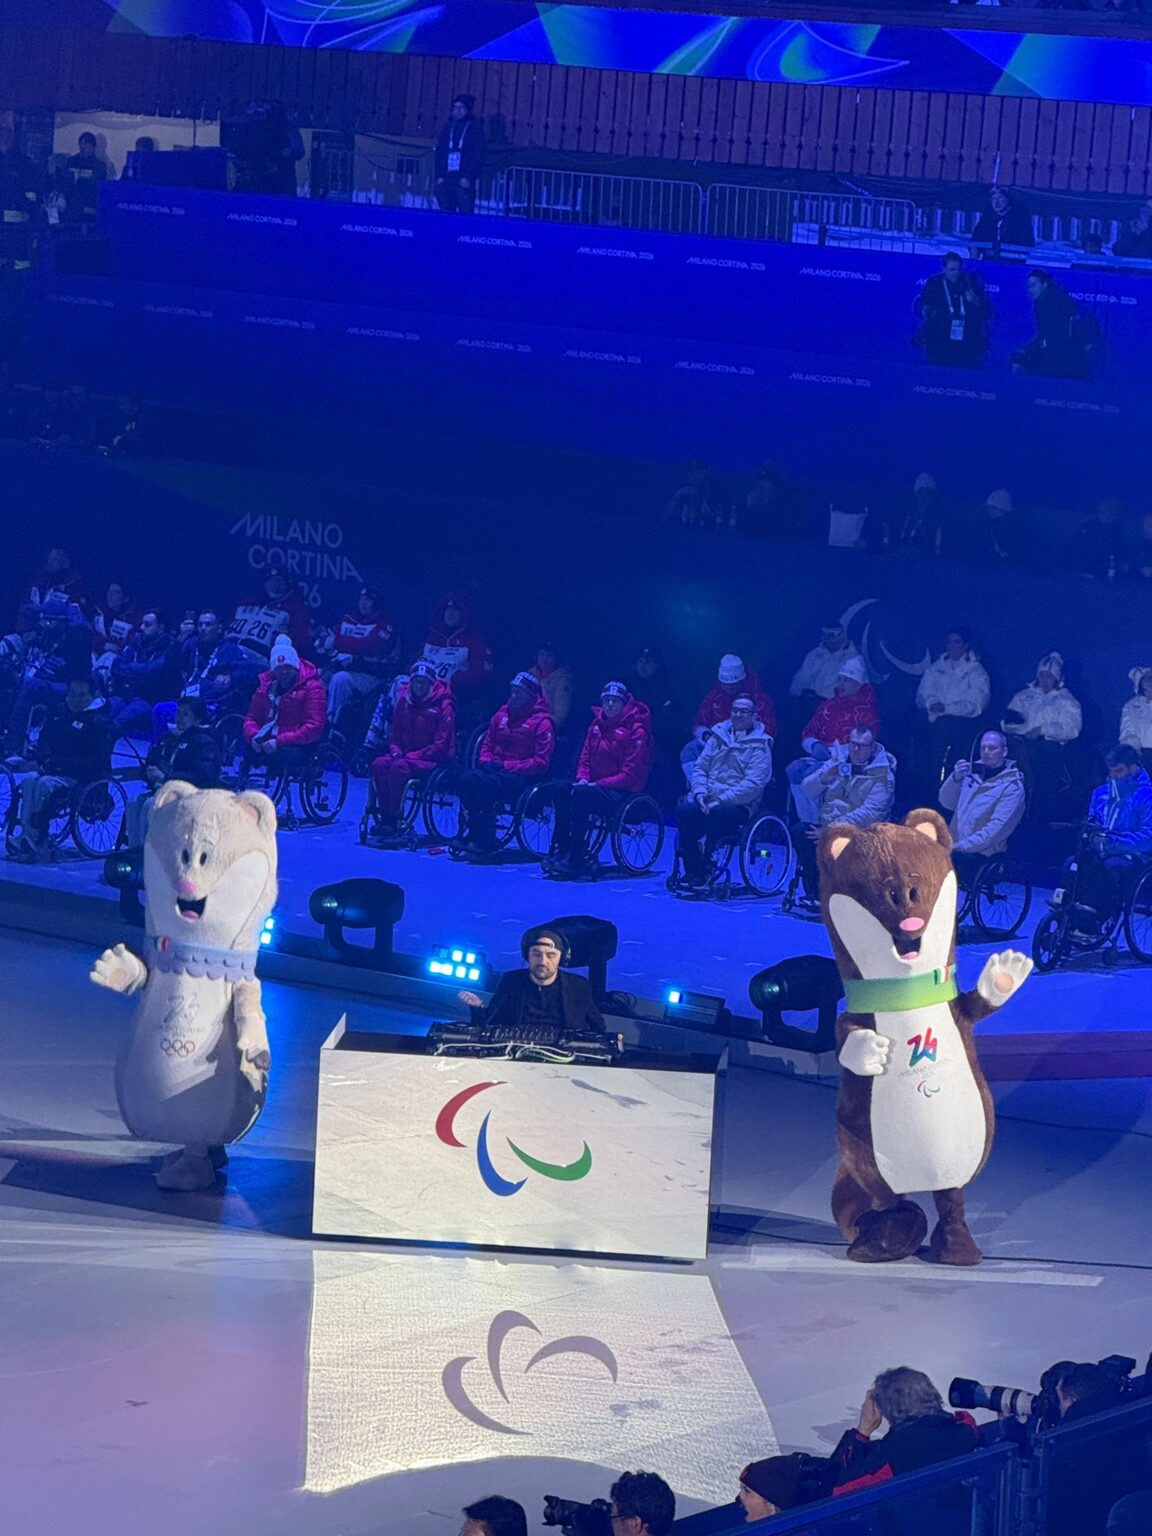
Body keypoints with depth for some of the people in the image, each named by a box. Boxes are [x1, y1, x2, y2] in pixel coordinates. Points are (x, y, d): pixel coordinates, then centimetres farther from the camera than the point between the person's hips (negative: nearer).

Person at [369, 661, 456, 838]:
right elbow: (395, 737, 16)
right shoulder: (403, 703, 9)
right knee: (379, 764, -22)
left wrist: (414, 756, -18)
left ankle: (393, 819, -25)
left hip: (435, 760, -6)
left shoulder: (443, 706, -8)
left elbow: (441, 745, -12)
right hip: (406, 755, 6)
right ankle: (385, 816, -19)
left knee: (399, 767, -32)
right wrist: (395, 752, -7)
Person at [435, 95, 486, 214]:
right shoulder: (448, 127, 15)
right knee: (446, 213, 1)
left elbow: (480, 155, -3)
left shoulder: (474, 128, 3)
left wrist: (468, 177, -12)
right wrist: (439, 176, 5)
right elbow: (439, 153, 17)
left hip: (464, 181, -4)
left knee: (465, 212, -12)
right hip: (446, 180, 4)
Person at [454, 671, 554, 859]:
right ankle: (475, 835, -21)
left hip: (523, 776, -6)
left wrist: (508, 766, -15)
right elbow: (487, 743, 24)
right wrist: (486, 760, 2)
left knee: (484, 784, -33)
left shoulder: (542, 722, -6)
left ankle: (485, 844, -26)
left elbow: (541, 763, -11)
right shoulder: (503, 714, 14)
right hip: (495, 768, 6)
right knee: (467, 779, -25)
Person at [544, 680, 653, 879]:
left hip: (624, 792, -7)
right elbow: (585, 759, 15)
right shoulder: (597, 725, 12)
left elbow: (630, 774, -13)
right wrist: (583, 778, -7)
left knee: (581, 795, -32)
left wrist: (598, 784, -19)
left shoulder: (636, 731, -9)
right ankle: (561, 850, -21)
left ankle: (575, 859, -32)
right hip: (594, 786, 7)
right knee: (561, 790, -20)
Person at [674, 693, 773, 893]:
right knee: (684, 809, -27)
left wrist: (721, 800, -19)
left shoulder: (759, 746, 0)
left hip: (739, 804, -4)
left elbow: (754, 784, -11)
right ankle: (691, 871, -22)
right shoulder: (719, 736, 16)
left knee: (716, 815, -36)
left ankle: (703, 873, -26)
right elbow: (700, 766, 14)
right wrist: (700, 792, -6)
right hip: (708, 799, 4)